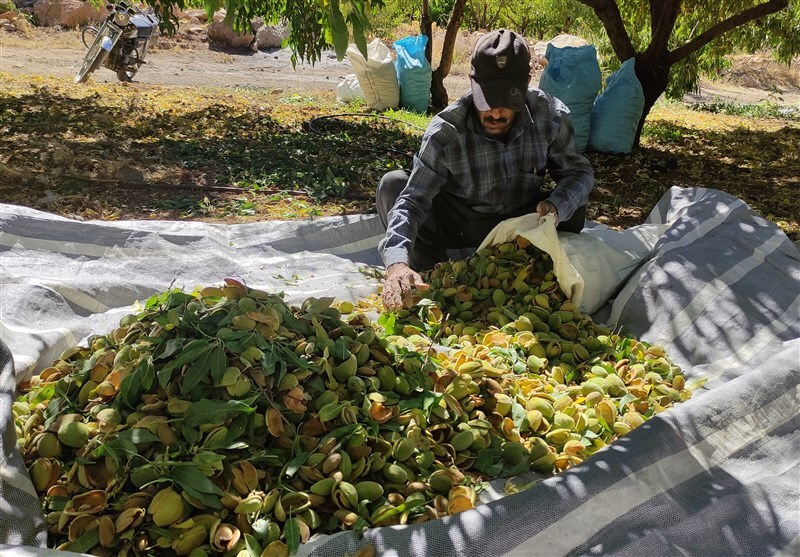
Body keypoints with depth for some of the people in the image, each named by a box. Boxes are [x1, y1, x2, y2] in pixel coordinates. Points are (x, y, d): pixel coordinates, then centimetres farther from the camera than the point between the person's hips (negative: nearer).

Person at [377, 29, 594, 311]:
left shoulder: (550, 116, -20)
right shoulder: (445, 131, -27)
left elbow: (579, 172, -7)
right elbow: (412, 199, -32)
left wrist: (556, 207, -31)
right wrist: (397, 262, -51)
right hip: (460, 224, -1)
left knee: (572, 205, -27)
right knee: (393, 184, -24)